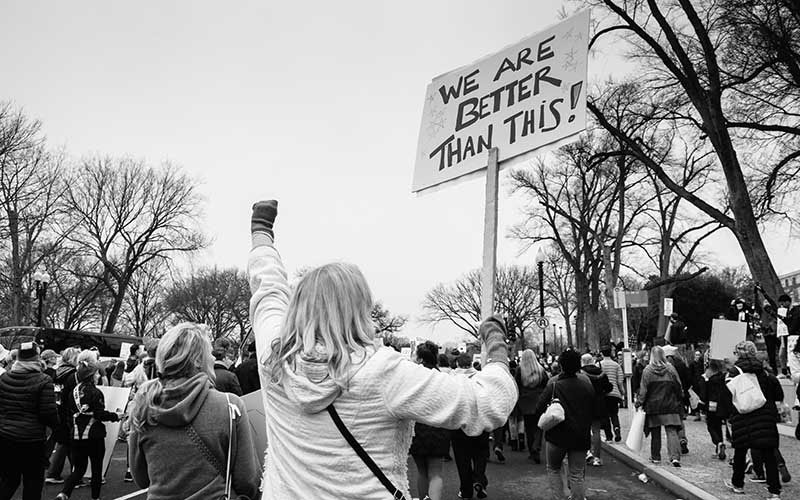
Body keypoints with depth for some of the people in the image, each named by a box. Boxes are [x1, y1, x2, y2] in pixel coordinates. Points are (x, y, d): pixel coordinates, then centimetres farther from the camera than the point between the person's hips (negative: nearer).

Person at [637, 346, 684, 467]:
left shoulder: (647, 371, -7)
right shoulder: (670, 369, -2)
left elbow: (643, 390, -6)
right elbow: (678, 387, 4)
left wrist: (639, 403, 2)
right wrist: (679, 401, 16)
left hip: (653, 406, -1)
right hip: (670, 406, 1)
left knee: (655, 433, 11)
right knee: (671, 431, -2)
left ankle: (655, 457, 19)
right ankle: (675, 456, -16)